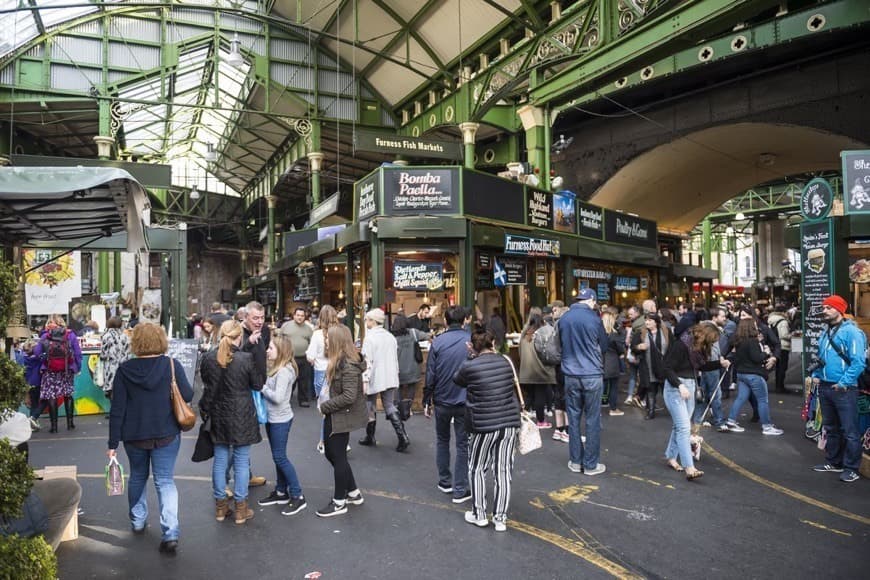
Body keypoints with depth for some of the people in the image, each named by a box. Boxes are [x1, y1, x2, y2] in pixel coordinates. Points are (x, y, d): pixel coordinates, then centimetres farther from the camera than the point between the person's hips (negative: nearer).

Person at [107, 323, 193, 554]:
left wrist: (113, 443, 0)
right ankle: (170, 533, -5)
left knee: (137, 477, 24)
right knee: (165, 481, 4)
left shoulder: (124, 370, -7)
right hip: (166, 434, -2)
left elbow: (117, 409, -6)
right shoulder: (172, 365, -11)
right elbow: (188, 395, -9)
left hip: (134, 435, 2)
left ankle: (137, 521, 38)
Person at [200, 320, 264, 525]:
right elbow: (258, 385, -6)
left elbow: (206, 385, 7)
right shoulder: (246, 358, -18)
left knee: (220, 459, 15)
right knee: (241, 461, 7)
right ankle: (240, 508, 16)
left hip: (217, 415, 4)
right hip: (241, 416, -4)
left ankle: (220, 506, 25)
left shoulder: (208, 358, -6)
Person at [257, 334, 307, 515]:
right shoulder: (276, 368, 7)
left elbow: (278, 397, -27)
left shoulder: (284, 371, -22)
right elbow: (270, 390, 8)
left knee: (280, 457, -2)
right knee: (278, 456, 16)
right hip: (272, 418, 9)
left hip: (280, 420, -9)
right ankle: (281, 492, 29)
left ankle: (298, 496, 7)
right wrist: (263, 388, -8)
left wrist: (262, 388, -16)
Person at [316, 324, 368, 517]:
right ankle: (354, 493, 32)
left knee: (338, 457, 5)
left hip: (341, 417, -10)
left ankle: (339, 502, 23)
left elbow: (349, 396, -27)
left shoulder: (348, 365, -23)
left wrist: (324, 407, -18)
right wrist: (322, 400, 1)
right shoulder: (340, 361, 6)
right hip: (333, 415, 10)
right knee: (331, 454, 18)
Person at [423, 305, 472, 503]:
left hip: (442, 400, 1)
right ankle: (460, 490, 9)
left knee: (442, 440, 20)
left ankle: (445, 482, 27)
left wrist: (426, 401, 3)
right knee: (463, 445, 7)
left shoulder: (438, 342, -6)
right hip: (465, 401, -1)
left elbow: (430, 374, -6)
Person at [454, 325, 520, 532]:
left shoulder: (469, 366, -11)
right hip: (509, 423, 4)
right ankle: (500, 519, 18)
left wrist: (472, 357, 14)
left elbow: (457, 380, 9)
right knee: (503, 472, 10)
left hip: (483, 426, -3)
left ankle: (479, 514, 24)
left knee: (477, 469, 16)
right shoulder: (506, 362, 0)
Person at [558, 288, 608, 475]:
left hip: (571, 375, 3)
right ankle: (590, 464, 11)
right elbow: (604, 346, 4)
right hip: (592, 375, -3)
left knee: (574, 419, 11)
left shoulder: (563, 319, 1)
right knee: (592, 421, 5)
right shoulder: (594, 319, -10)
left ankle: (575, 461, 19)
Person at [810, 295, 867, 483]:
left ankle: (851, 468, 11)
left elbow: (858, 362, -19)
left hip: (844, 389, -8)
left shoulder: (851, 332, -13)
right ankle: (833, 462, 30)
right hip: (825, 388, 8)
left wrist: (843, 383, -21)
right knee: (831, 428, 18)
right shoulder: (825, 333, 13)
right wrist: (816, 375, 9)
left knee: (850, 431, 1)